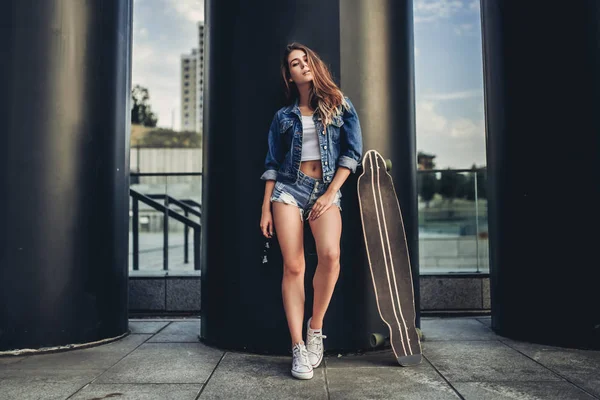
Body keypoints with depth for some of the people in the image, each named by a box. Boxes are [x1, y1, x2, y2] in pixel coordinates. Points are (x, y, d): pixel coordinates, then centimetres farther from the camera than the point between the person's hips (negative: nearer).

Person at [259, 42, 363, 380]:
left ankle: (316, 327, -3)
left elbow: (352, 152, 3)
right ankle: (298, 348, -3)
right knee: (294, 266, -8)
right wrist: (266, 208, 3)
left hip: (327, 190, -1)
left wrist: (331, 193, -6)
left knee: (330, 254, -25)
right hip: (289, 188, 1)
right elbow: (272, 164, 11)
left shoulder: (340, 105, 10)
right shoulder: (284, 116, 12)